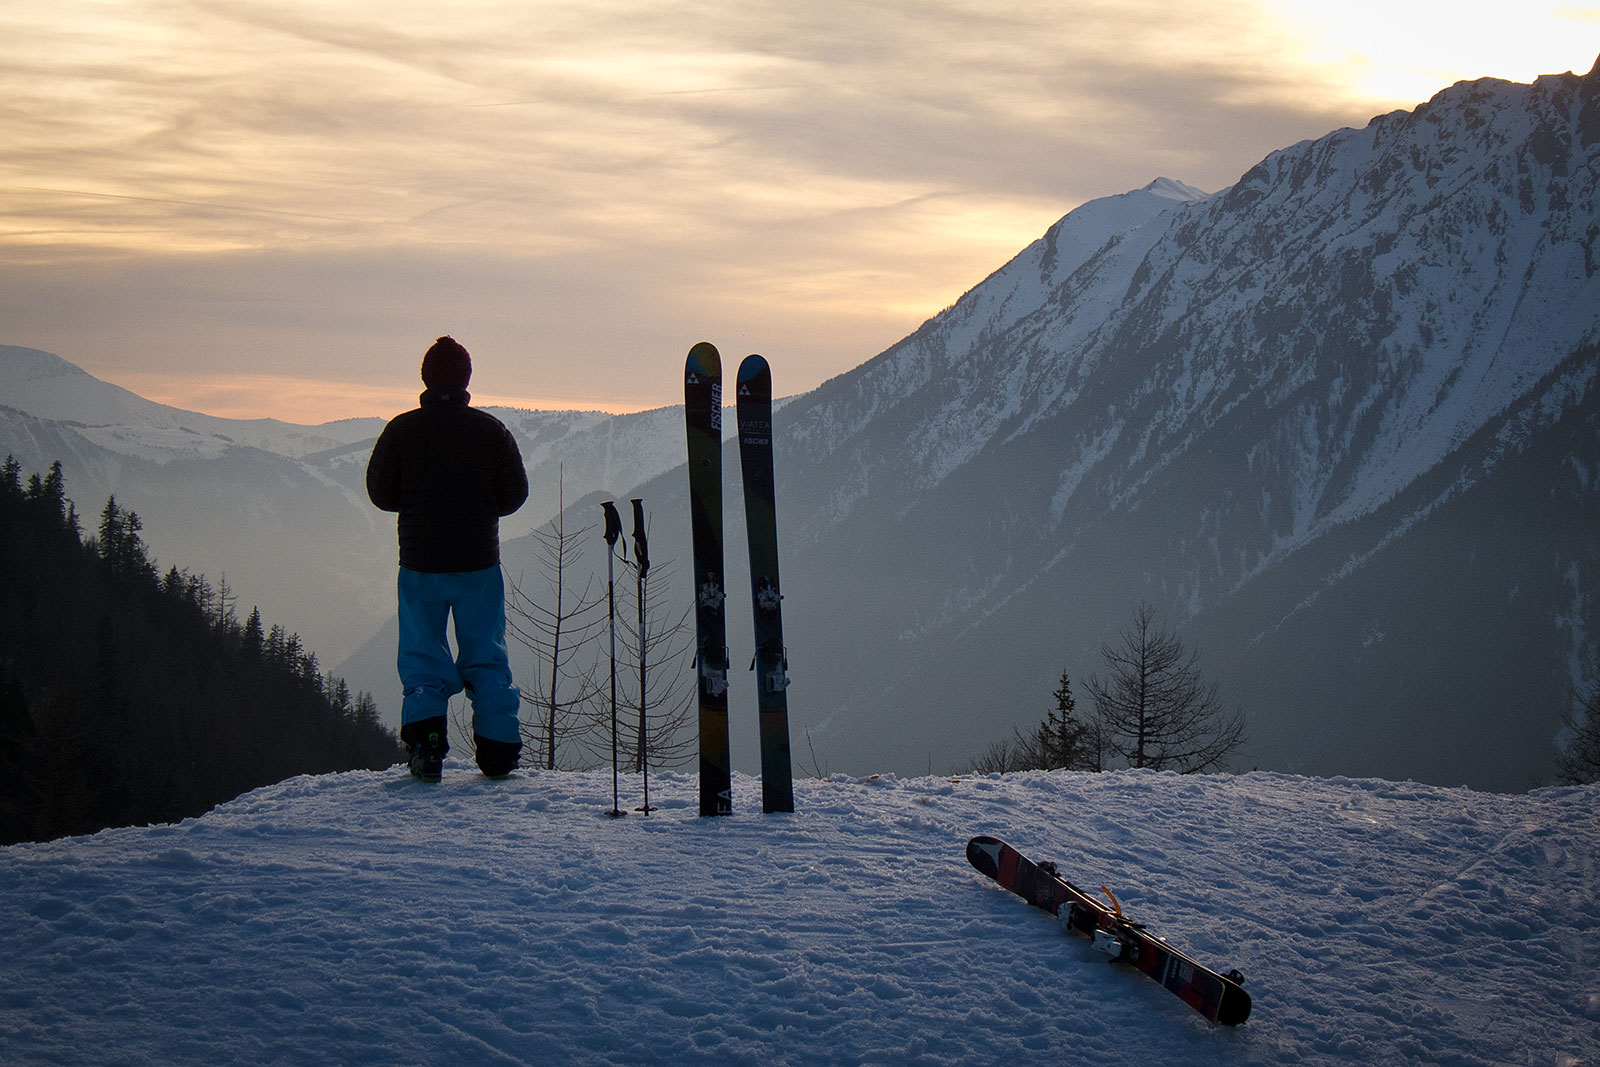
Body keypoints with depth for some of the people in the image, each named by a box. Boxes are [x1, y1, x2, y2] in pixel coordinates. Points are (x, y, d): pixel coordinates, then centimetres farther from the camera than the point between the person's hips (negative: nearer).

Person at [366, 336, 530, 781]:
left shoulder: (401, 429, -4)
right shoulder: (491, 429, -3)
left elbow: (379, 491, -1)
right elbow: (515, 493, 0)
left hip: (420, 561, 0)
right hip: (479, 561, 0)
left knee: (422, 656, 8)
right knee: (487, 657, 9)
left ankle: (425, 739, -9)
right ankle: (498, 751, 6)